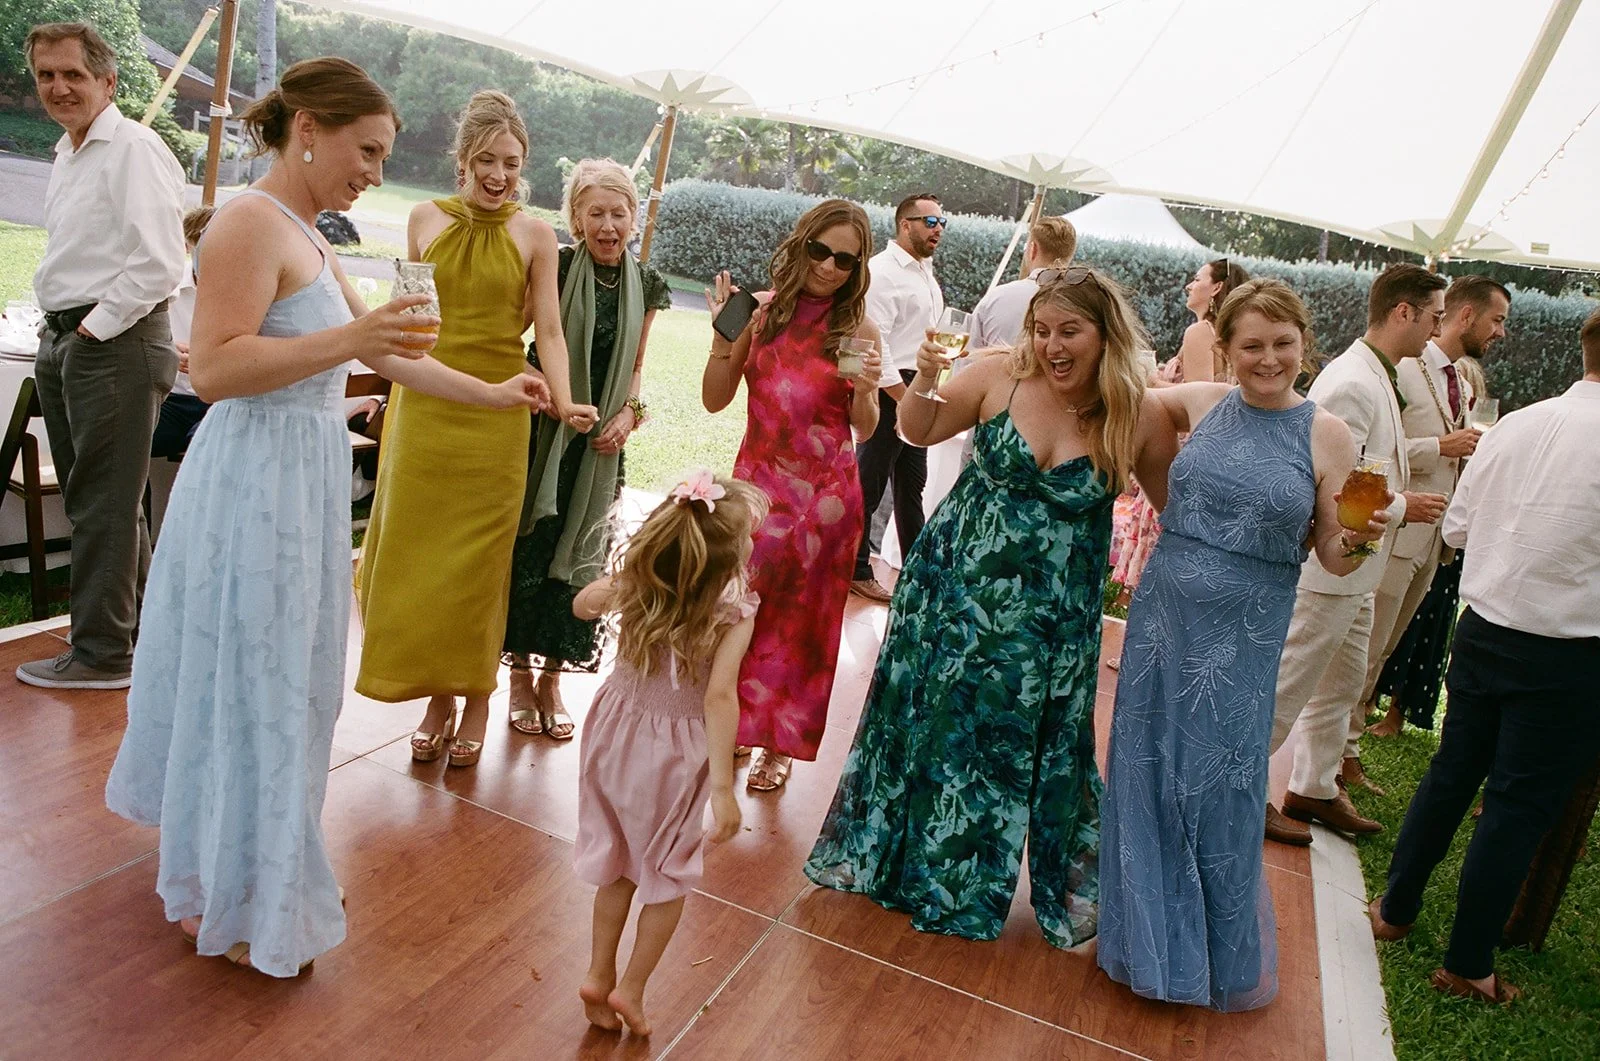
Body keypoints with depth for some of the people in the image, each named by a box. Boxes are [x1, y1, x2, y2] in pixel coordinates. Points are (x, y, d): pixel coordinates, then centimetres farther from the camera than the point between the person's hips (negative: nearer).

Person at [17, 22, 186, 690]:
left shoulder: (133, 150, -10)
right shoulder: (67, 155, 19)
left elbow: (159, 264, -20)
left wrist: (94, 327, -15)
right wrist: (59, 335, 15)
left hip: (116, 344, -10)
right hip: (63, 340, 10)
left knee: (104, 505, -4)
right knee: (95, 500, 15)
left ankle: (102, 653, 6)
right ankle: (140, 628, 27)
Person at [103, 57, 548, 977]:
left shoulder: (312, 241, 15)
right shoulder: (251, 221, -14)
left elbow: (388, 355, 17)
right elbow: (213, 368, -22)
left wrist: (492, 394, 15)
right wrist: (346, 339, -29)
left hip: (304, 483, 10)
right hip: (255, 481, -9)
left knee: (279, 678, 18)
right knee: (250, 684, 2)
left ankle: (216, 873, 38)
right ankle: (237, 906, 21)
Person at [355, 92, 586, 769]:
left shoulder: (535, 235, 1)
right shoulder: (427, 219, 6)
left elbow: (548, 329, -3)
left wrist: (563, 399, -18)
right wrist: (387, 387, 12)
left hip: (496, 414, -2)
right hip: (423, 406, 2)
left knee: (479, 560, 3)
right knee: (417, 553, 4)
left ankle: (476, 701, 17)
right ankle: (436, 698, 19)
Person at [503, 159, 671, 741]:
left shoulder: (644, 283, 5)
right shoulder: (557, 268, -8)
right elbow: (548, 340, -21)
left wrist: (630, 412, -4)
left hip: (600, 439, 3)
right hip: (543, 429, -3)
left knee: (577, 552, 9)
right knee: (529, 546, 2)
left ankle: (553, 676, 22)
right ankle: (520, 672, 19)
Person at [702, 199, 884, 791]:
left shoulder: (858, 330, -3)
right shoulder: (762, 310, -1)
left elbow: (864, 431, 1)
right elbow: (715, 401, -2)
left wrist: (865, 391, -18)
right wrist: (724, 331, -12)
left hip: (823, 493, -1)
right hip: (758, 482, 1)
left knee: (801, 619, 11)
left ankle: (780, 742, 27)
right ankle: (734, 722, 31)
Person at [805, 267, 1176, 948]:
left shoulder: (1140, 419, -12)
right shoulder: (999, 376, -11)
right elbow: (920, 432, 3)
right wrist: (923, 382, -15)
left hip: (1047, 616, -1)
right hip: (954, 587, 1)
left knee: (1028, 745, 12)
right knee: (925, 717, 13)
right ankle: (885, 855, 38)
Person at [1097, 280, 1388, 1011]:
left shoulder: (1326, 434, -5)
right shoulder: (1200, 403, 1)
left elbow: (1334, 560, -2)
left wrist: (1358, 538, -21)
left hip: (1243, 640, -2)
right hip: (1163, 619, 3)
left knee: (1220, 785, 8)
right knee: (1147, 773, 11)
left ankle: (1220, 957, 33)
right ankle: (1146, 937, 36)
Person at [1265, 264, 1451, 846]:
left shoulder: (1376, 377, 11)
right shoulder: (1350, 384, -22)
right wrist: (1401, 507, -14)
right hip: (1327, 571, -10)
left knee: (1342, 686, 20)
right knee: (1287, 688, 2)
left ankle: (1314, 788, 35)